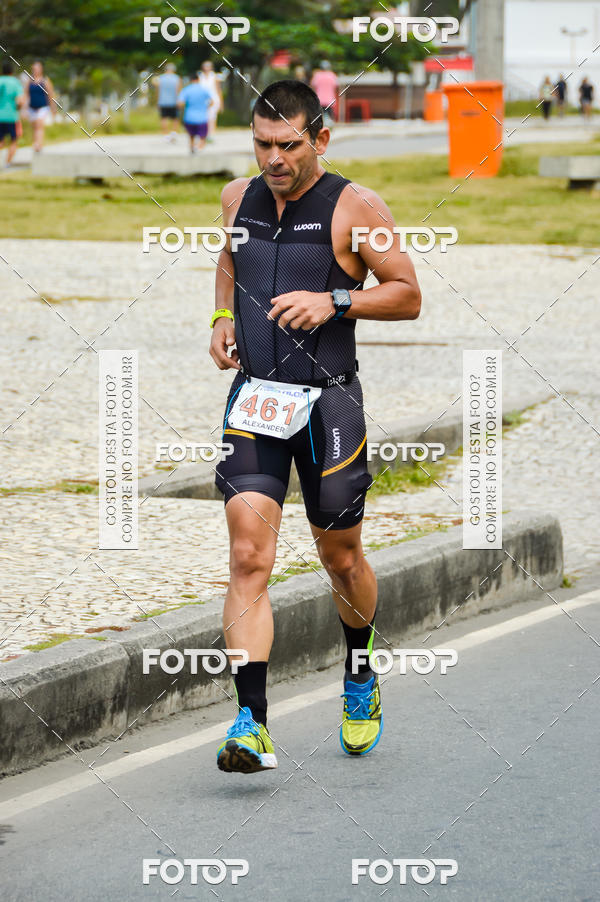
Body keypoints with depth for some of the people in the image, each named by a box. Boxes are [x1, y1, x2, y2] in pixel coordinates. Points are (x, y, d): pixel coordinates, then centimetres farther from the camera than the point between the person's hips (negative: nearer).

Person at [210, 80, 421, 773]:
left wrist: (335, 301, -16)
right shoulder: (238, 199, 7)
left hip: (328, 401, -2)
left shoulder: (355, 208, -6)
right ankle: (252, 724, -16)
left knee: (341, 559, 11)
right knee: (248, 557, -12)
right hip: (254, 398, 2)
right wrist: (223, 317, 10)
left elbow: (407, 296, -1)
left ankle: (361, 676, 42)